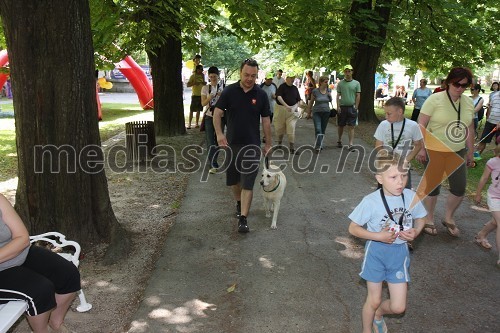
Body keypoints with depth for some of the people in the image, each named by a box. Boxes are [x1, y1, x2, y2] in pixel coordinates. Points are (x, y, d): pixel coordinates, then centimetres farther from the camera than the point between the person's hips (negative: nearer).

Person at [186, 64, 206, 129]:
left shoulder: (202, 76, 11)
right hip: (195, 95, -5)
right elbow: (188, 85, -9)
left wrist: (204, 83, 1)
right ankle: (189, 124, -5)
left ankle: (197, 123, 14)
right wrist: (194, 83, -24)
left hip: (201, 95, 5)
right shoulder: (193, 76, -5)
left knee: (198, 110, 8)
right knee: (191, 110, -7)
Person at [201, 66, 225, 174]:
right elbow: (203, 103, -3)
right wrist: (210, 97, -22)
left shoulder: (223, 87, 0)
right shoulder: (205, 88, 2)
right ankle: (213, 165, -4)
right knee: (210, 142, -5)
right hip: (209, 117, 0)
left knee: (218, 140, 9)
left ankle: (213, 161, 27)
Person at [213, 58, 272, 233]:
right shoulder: (229, 91, -4)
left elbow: (266, 120, 4)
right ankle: (239, 202, 42)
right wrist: (219, 133, -23)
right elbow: (217, 113, -7)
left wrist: (268, 144, 5)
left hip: (252, 145, -1)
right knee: (233, 179, 14)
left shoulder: (261, 94, -2)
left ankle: (243, 219, -4)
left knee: (248, 182, -6)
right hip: (232, 143, 2)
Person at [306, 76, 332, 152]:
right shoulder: (315, 91, -8)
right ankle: (318, 146, -12)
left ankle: (319, 145, 24)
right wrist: (308, 113, 7)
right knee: (318, 130, -15)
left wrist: (330, 96, -5)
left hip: (326, 112, 4)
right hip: (317, 112, -4)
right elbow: (311, 102, 2)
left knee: (323, 130, 9)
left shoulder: (328, 90, 2)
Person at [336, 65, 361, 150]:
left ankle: (350, 144, -6)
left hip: (352, 107, -1)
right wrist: (338, 106, -5)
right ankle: (339, 140, 29)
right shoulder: (340, 83, 6)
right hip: (342, 107, 1)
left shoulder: (356, 83, 4)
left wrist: (356, 107, -4)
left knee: (351, 127, -4)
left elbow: (358, 96, 3)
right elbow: (338, 95, 5)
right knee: (341, 126, 10)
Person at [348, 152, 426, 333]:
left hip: (400, 252, 3)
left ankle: (379, 313, 41)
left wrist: (416, 232, -12)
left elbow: (420, 218, 9)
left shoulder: (411, 197, -11)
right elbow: (353, 228, -11)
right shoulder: (371, 201, -20)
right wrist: (378, 236, -23)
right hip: (376, 252, -3)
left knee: (398, 307, 6)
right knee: (374, 300, 11)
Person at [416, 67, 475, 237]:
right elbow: (421, 125, -13)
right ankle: (429, 220, 25)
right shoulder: (435, 99, -13)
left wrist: (471, 152, 14)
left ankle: (448, 218, 29)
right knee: (432, 187, 6)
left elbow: (469, 129, 12)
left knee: (459, 188, 6)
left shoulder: (468, 102, 4)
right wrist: (421, 149, -17)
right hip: (434, 151, -5)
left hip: (457, 152, 5)